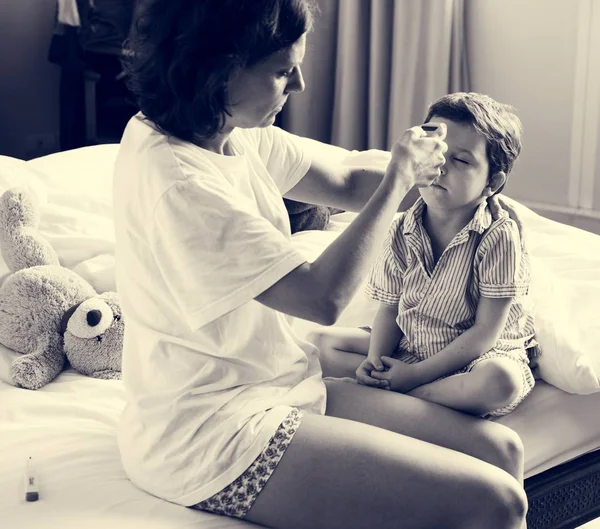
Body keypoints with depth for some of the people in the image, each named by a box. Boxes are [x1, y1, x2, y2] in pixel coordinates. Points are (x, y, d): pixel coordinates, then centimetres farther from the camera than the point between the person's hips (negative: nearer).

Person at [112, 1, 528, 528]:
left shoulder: (236, 135, 3)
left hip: (276, 388, 9)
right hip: (210, 437, -9)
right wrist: (398, 180, -12)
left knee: (500, 449, 6)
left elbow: (348, 185, 15)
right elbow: (323, 297, -23)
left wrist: (414, 167, -3)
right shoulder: (177, 183, -25)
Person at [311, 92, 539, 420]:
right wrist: (375, 359, -19)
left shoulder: (499, 237, -20)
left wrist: (417, 373, -23)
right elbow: (390, 307, 2)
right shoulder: (402, 231, -5)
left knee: (500, 382, -39)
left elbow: (486, 331, -19)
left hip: (478, 356, -5)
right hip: (407, 348, 5)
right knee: (320, 343, -6)